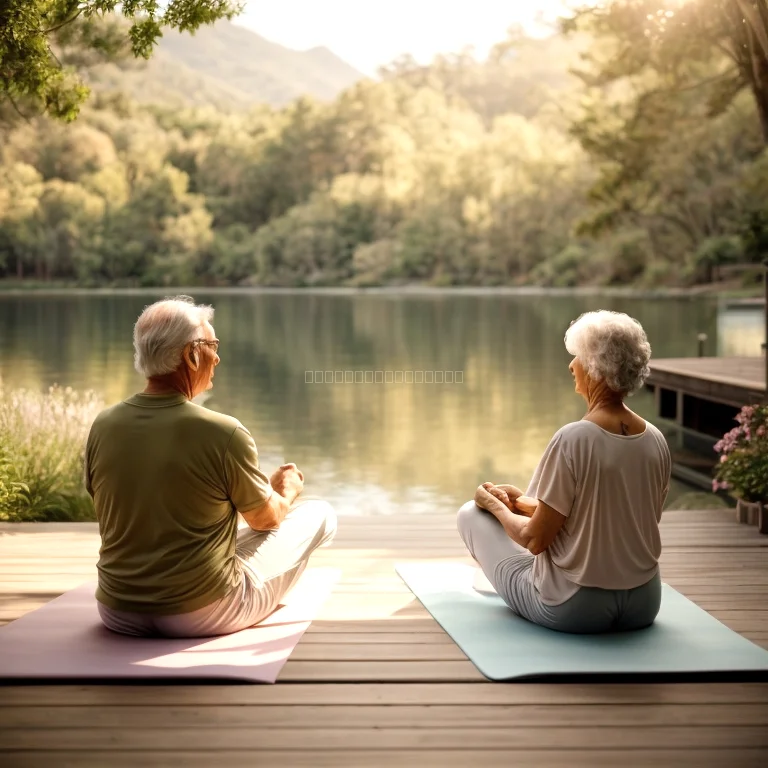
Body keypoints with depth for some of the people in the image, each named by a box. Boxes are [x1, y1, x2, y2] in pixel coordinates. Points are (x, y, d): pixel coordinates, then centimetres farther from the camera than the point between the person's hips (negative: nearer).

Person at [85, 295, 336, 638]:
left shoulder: (103, 426, -6)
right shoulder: (223, 433, -20)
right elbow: (266, 519, -2)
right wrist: (287, 490, 23)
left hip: (119, 616, 6)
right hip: (202, 617, -5)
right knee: (320, 514, 12)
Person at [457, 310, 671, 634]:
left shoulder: (572, 439, -24)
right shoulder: (656, 441, -3)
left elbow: (535, 539, -19)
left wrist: (496, 506, 3)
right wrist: (524, 502, 16)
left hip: (573, 608, -7)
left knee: (471, 513, 16)